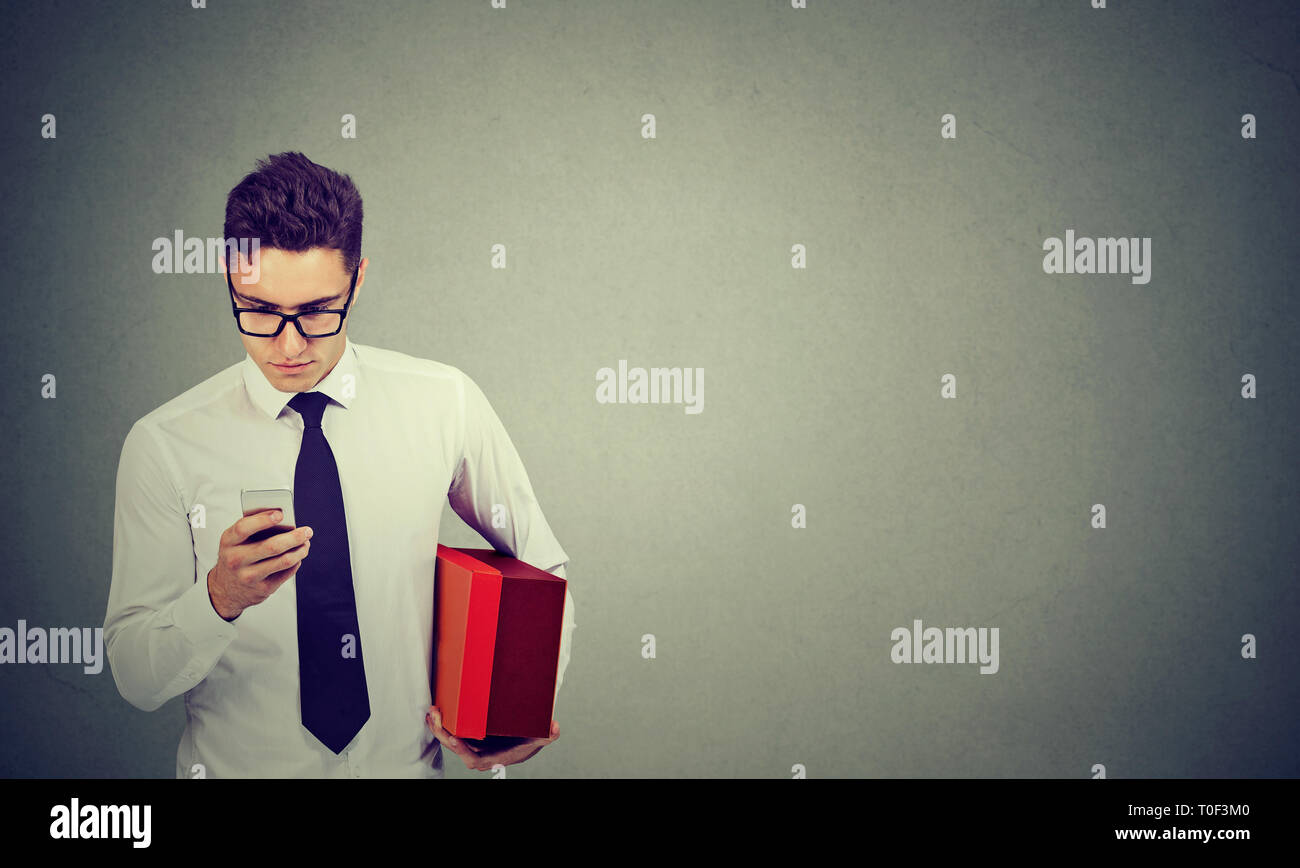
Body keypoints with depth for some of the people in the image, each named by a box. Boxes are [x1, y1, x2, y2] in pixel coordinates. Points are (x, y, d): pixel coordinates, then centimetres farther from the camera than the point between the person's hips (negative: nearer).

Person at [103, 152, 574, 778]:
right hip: (239, 766, 0)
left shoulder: (446, 405, -8)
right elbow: (135, 678, -11)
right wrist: (220, 597, -29)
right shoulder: (164, 446, -12)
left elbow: (544, 568, 3)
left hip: (408, 762, 1)